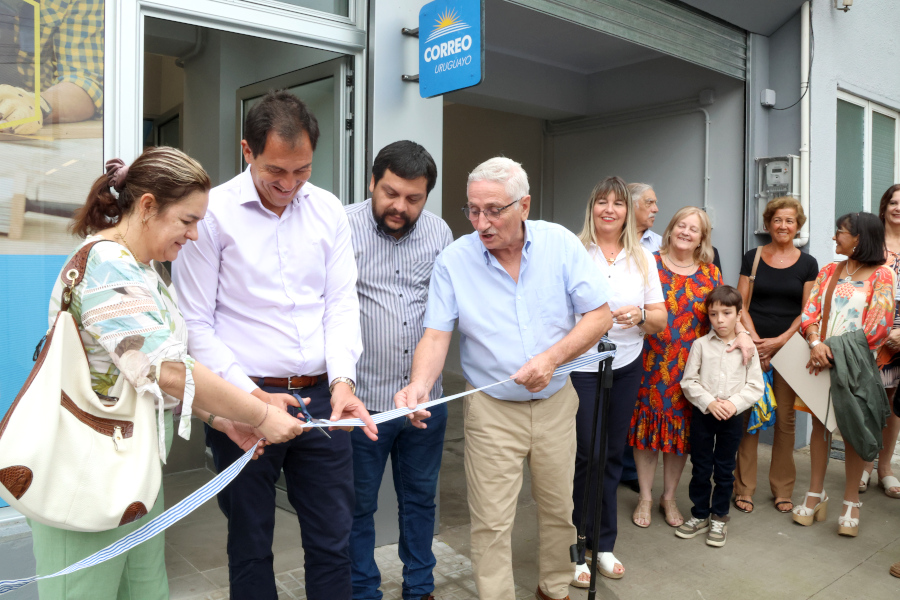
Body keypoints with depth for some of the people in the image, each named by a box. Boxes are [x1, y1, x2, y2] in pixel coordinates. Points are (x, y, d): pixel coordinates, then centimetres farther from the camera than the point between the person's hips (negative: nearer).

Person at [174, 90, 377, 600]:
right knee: (251, 544, 14)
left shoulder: (329, 210, 5)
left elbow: (342, 303, 4)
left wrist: (342, 379, -10)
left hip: (321, 398, 3)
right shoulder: (212, 212, -6)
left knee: (333, 539, 12)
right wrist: (247, 394, -14)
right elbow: (196, 324, -7)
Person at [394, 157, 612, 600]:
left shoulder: (561, 243, -8)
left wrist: (553, 357, -20)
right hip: (491, 410, -2)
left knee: (560, 510, 18)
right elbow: (436, 335, -12)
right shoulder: (453, 260, -11)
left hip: (555, 402, 2)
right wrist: (420, 384, -31)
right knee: (492, 523, 2)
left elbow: (599, 315, -6)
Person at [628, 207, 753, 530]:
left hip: (689, 367, 2)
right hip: (650, 363, -2)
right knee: (648, 426, 5)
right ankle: (645, 498, 20)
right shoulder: (650, 263, 0)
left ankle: (669, 498, 27)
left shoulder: (710, 273, 8)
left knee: (681, 430, 9)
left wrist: (743, 334, -10)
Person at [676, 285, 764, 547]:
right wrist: (709, 402, -15)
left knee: (724, 470, 10)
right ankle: (700, 515, 24)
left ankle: (719, 518, 24)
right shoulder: (701, 345, -3)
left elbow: (755, 386, -1)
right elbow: (689, 381, -4)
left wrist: (734, 403, -15)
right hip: (703, 414, 0)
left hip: (733, 417, 0)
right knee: (700, 468, 9)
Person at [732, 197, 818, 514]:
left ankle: (782, 490, 17)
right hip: (753, 346, 0)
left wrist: (777, 342, -9)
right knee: (749, 415, -1)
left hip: (789, 347, 1)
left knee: (785, 418, 3)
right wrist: (755, 340, -9)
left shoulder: (807, 263, 7)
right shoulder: (752, 258, 7)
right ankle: (744, 488, 10)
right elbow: (741, 305, 4)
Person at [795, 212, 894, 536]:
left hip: (854, 364, -4)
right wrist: (816, 343, -17)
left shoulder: (881, 275, -4)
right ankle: (816, 494, 20)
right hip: (821, 361, 4)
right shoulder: (828, 271, 9)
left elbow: (876, 327, -11)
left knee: (852, 430, 4)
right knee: (819, 423, 8)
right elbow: (810, 311, 1)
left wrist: (836, 353, -16)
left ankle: (851, 503, 16)